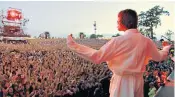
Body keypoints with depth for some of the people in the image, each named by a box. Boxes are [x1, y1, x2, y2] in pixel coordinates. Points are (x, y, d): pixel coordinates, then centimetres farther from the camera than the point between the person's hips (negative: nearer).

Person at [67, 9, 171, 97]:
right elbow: (159, 57, 14)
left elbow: (96, 57, -22)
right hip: (138, 80, 5)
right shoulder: (147, 41, -2)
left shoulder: (119, 41, -19)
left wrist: (73, 45, -16)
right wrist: (167, 48, 36)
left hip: (123, 82, -5)